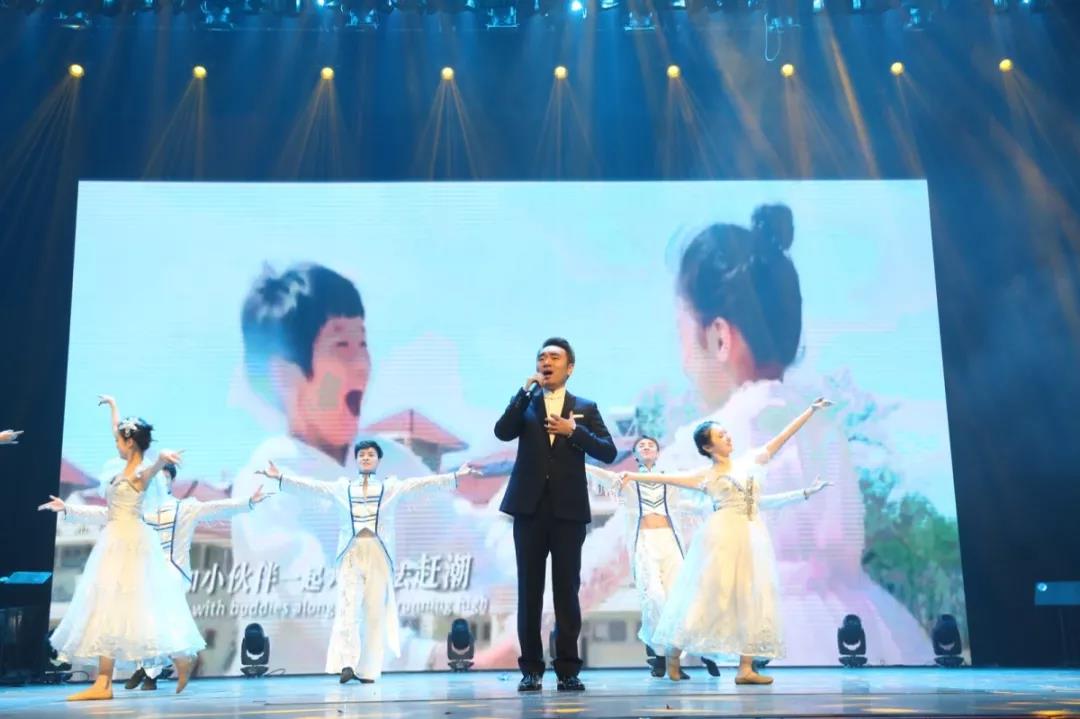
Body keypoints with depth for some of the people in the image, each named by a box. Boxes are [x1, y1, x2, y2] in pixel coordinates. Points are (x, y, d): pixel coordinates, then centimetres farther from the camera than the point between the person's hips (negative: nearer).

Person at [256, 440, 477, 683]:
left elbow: (422, 482, 3)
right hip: (351, 554, 0)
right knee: (347, 607, -12)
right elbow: (311, 486, 8)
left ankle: (368, 670, 5)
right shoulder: (341, 487, 14)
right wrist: (280, 477, 0)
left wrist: (455, 476, -4)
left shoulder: (391, 486, 10)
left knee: (375, 612, -1)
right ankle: (346, 664, -14)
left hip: (379, 555, 0)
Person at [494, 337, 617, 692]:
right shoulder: (525, 403, 11)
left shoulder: (585, 407, 9)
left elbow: (608, 452, 0)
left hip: (568, 510, -1)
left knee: (567, 590, 2)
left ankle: (568, 669, 8)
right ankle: (531, 669, 10)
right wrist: (525, 391, -12)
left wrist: (573, 430, -11)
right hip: (530, 508, 1)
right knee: (529, 590, 3)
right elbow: (502, 432, -9)